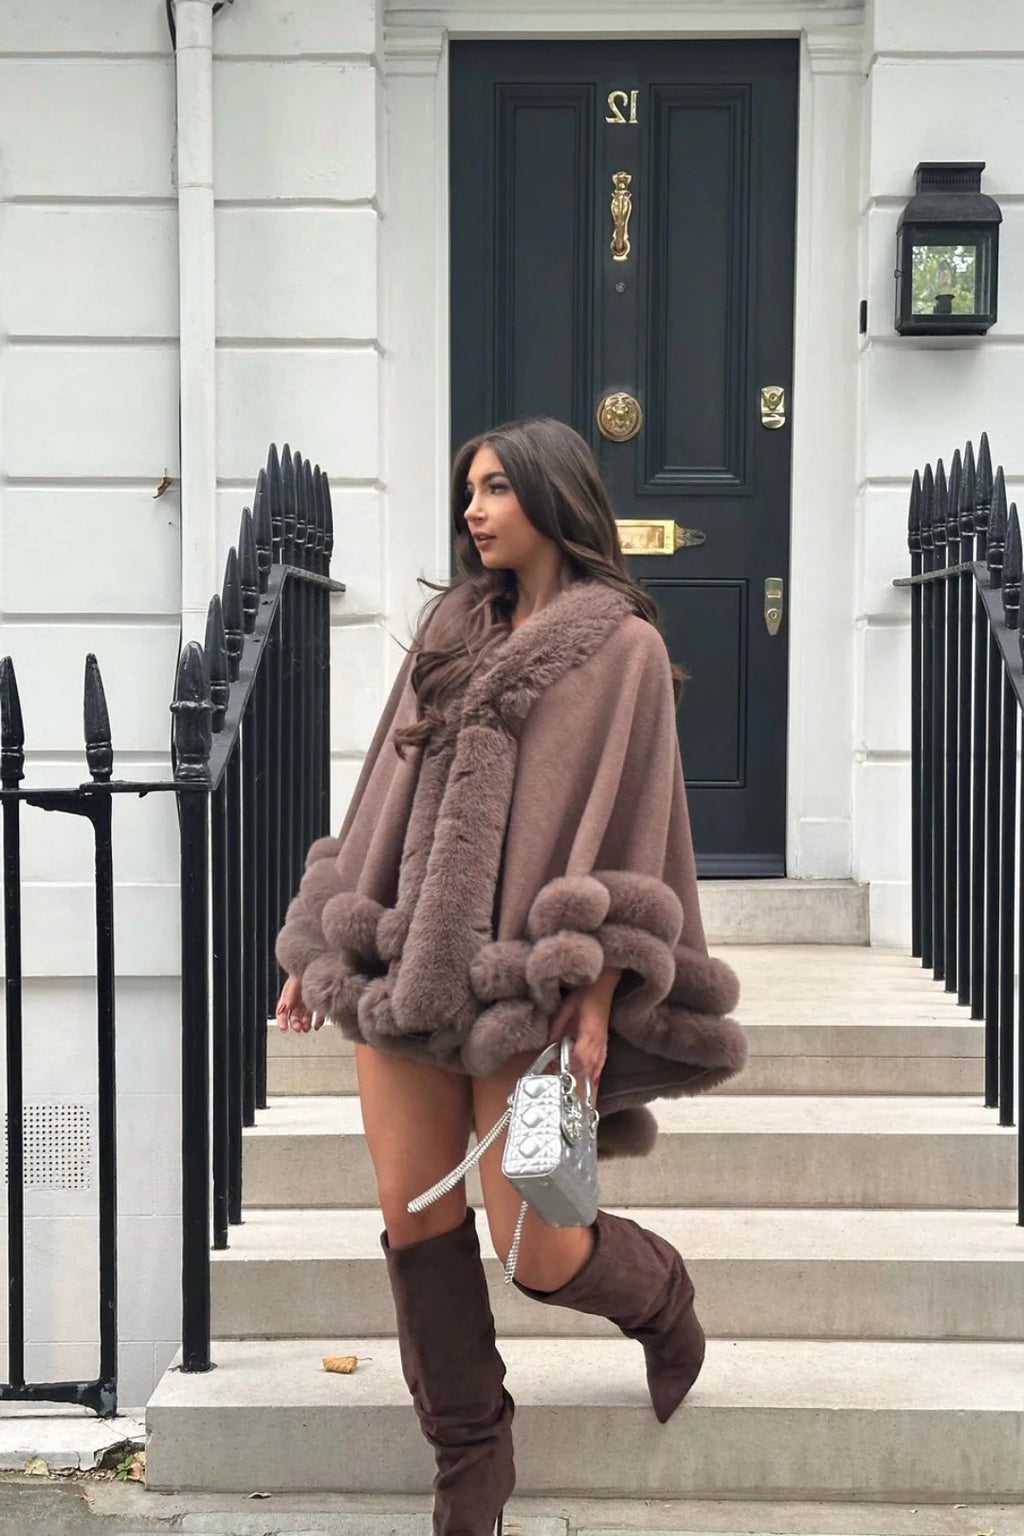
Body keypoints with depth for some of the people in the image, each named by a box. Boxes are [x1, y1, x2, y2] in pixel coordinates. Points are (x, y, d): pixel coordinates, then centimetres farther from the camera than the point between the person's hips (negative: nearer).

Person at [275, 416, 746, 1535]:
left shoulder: (621, 644, -2)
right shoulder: (452, 627, 16)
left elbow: (623, 827, -9)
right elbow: (390, 795, 16)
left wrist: (591, 998, -16)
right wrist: (318, 949, 13)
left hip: (523, 983, -5)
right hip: (402, 967, 5)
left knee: (537, 1250, -2)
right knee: (414, 1222, 3)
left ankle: (662, 1300, 32)